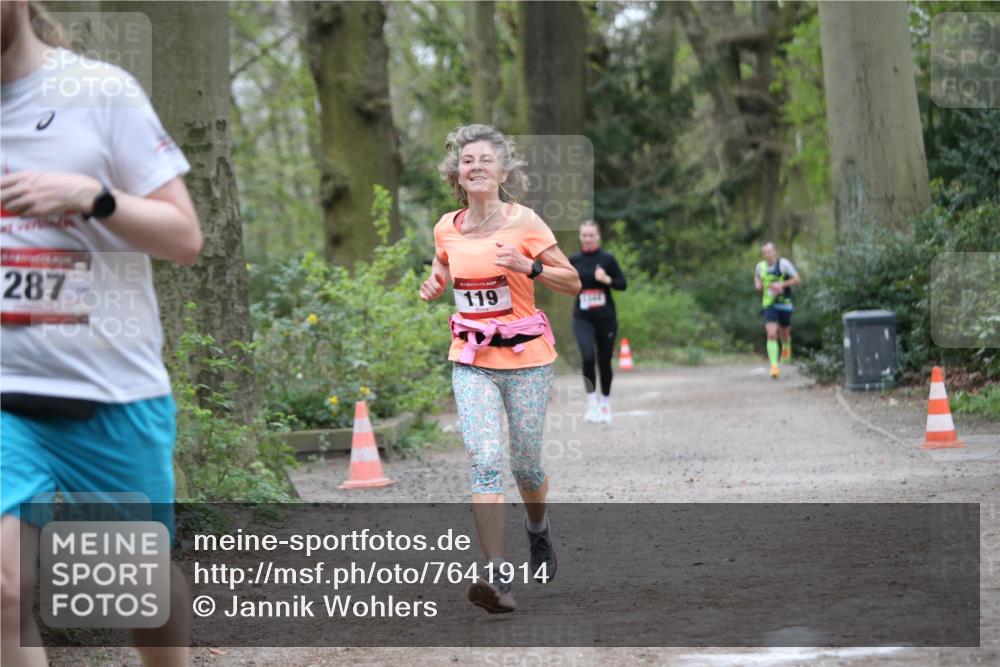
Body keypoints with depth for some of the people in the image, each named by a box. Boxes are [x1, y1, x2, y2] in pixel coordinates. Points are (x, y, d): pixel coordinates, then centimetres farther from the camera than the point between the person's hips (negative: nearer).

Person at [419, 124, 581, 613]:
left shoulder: (524, 222, -8)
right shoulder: (447, 228, 3)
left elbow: (573, 283, -5)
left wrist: (527, 266, -20)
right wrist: (433, 286, 0)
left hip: (526, 357, -2)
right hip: (471, 361, 2)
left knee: (525, 464, 8)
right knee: (485, 463, -13)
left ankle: (538, 531, 42)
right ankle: (498, 578, -19)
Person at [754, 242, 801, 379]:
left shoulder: (783, 263, -9)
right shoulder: (760, 266, 1)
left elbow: (798, 280, -8)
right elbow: (757, 277, 24)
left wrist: (782, 284, -20)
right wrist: (757, 284, 1)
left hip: (784, 304, -1)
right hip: (769, 305, 1)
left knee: (784, 334, 15)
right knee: (771, 335, -16)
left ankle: (786, 346, 53)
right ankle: (774, 366, -19)